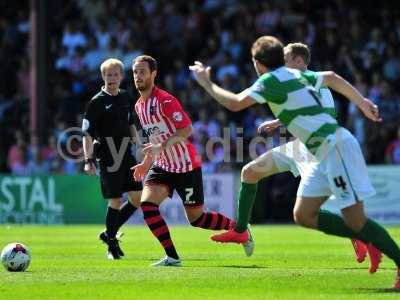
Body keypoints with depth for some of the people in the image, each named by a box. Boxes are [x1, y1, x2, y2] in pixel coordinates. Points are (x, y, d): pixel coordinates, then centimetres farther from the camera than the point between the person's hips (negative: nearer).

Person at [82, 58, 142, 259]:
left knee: (137, 199, 3)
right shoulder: (97, 102, -7)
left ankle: (109, 233, 20)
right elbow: (87, 133, -8)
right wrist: (88, 160, -14)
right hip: (108, 157, -6)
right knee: (115, 201, -5)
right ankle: (111, 244, 11)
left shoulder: (126, 98, 11)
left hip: (126, 153, 6)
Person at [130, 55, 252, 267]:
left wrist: (161, 147, -30)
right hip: (163, 166, 7)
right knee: (147, 203, -15)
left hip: (186, 166, -7)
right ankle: (172, 257, -9)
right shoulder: (139, 106, 8)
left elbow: (186, 129, -23)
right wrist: (147, 162, 19)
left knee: (196, 218, 1)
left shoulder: (165, 101, -18)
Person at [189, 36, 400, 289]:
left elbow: (235, 103, -15)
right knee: (303, 215, 7)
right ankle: (371, 241, 7)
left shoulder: (271, 80, -8)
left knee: (355, 220, -12)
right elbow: (331, 77, 29)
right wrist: (362, 102, 36)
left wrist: (207, 83, -1)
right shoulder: (297, 75, 17)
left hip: (337, 147, -9)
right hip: (325, 154, 9)